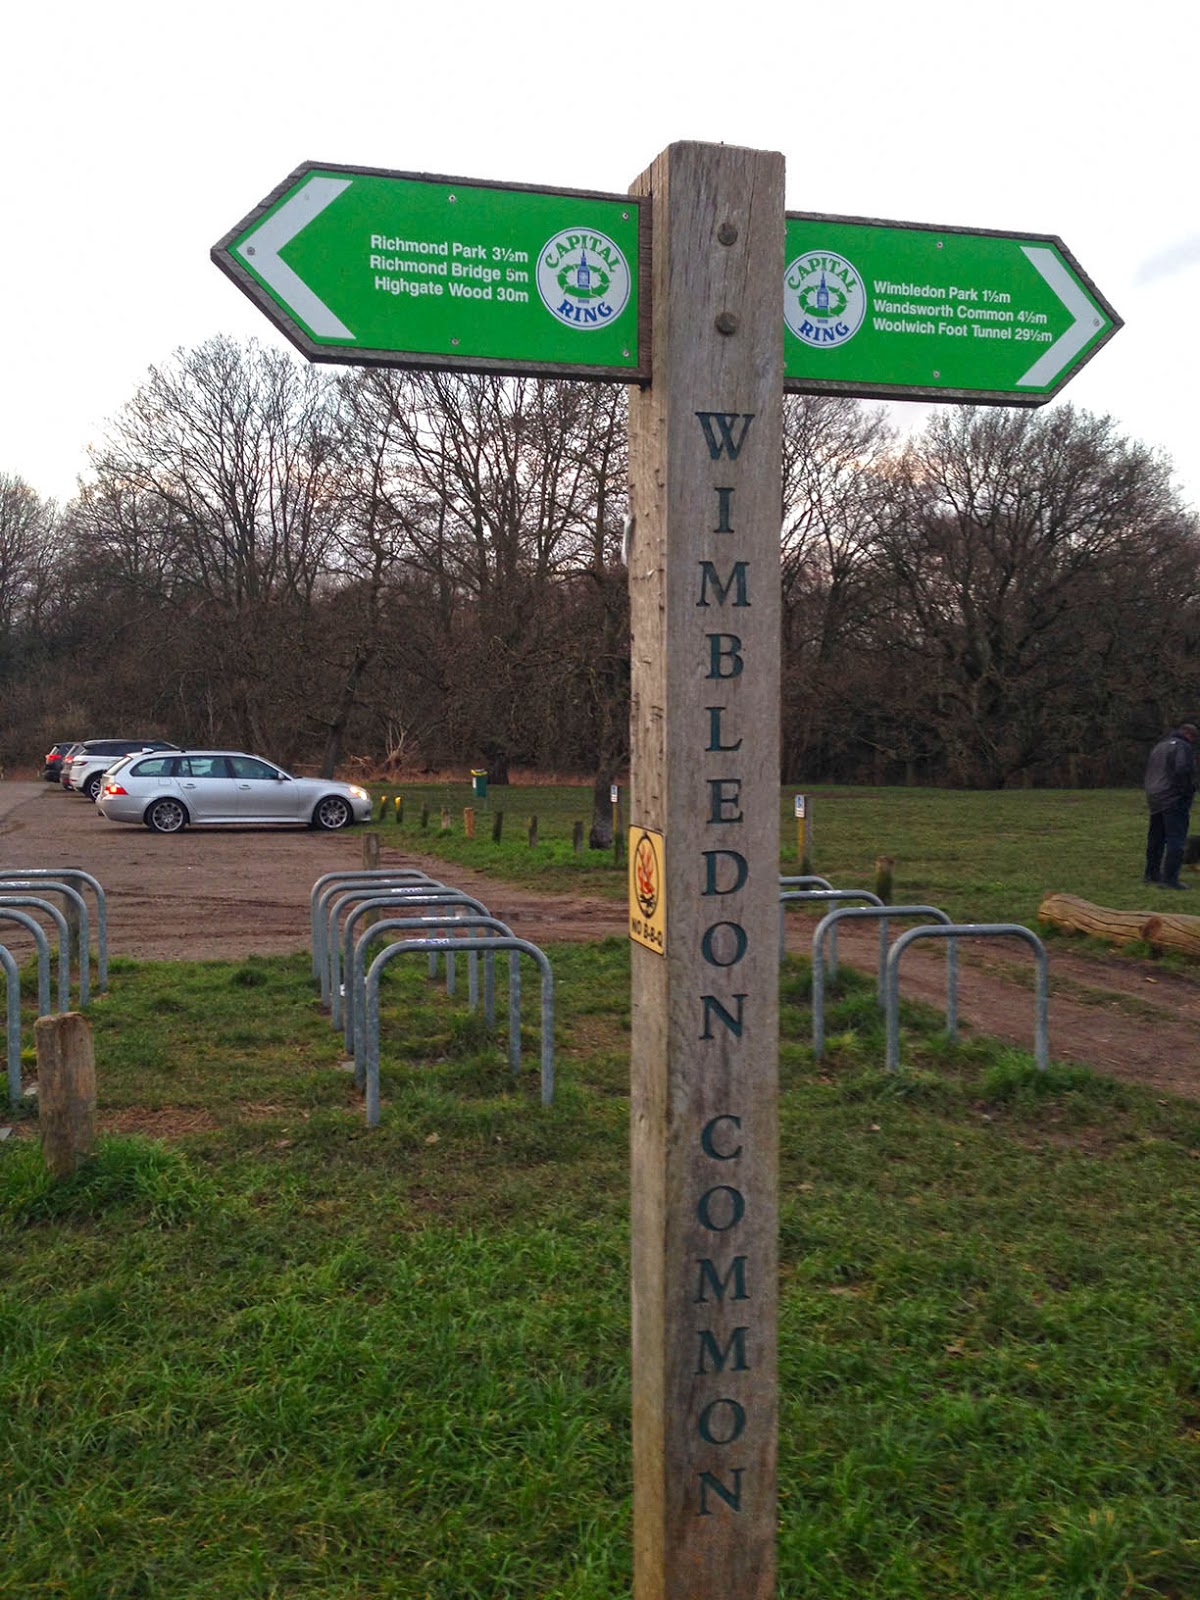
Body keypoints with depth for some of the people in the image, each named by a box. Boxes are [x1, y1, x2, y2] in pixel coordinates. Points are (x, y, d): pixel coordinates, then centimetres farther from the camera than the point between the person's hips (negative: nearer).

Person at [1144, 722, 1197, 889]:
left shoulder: (1159, 746, 19)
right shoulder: (1183, 747, -9)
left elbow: (1148, 773, 20)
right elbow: (1182, 770, -23)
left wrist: (1152, 792, 17)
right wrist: (1187, 790, -12)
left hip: (1154, 800, 9)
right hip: (1174, 800, -9)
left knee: (1155, 838, 16)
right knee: (1176, 840, -8)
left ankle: (1151, 874, 24)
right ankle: (1169, 878, -13)